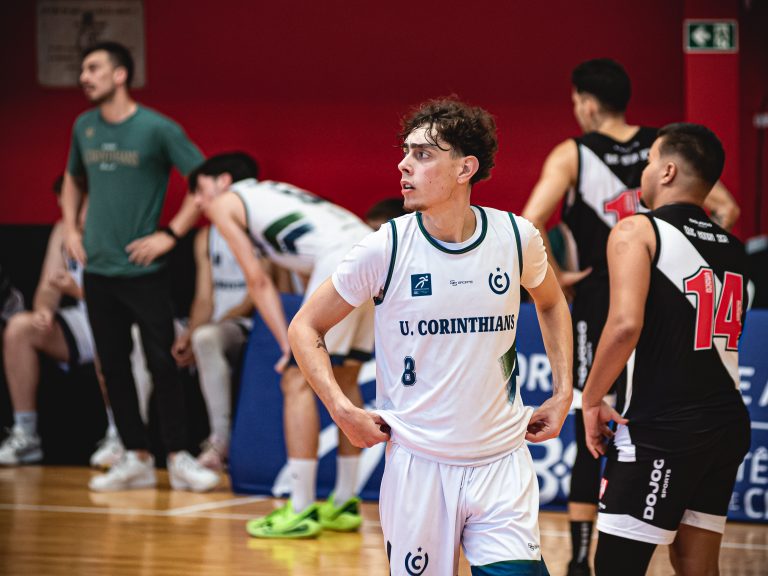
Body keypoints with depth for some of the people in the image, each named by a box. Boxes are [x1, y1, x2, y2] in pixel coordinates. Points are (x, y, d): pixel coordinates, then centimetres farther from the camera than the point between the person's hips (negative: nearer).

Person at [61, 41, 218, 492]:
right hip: (98, 269, 5)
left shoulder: (157, 129, -9)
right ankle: (137, 459, 14)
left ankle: (179, 459, 1)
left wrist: (171, 234, -12)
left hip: (143, 268, -5)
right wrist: (71, 227, 12)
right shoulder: (84, 128, 8)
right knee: (113, 366, 7)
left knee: (162, 364, -6)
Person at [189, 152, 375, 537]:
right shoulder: (273, 192, 36)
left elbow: (258, 280, 7)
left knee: (298, 382, -3)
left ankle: (300, 511, -5)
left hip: (342, 259, -8)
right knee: (345, 378, 19)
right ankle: (344, 504, 23)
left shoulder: (224, 203, 15)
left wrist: (288, 346, 5)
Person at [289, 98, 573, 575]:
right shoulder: (386, 248, -8)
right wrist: (343, 411, -8)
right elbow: (305, 328, 3)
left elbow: (551, 303, 20)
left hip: (502, 463, 1)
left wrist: (563, 393, 11)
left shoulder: (516, 237, -2)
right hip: (418, 464, -1)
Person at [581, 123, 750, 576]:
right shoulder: (733, 248, 12)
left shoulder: (638, 232, -8)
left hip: (661, 429, -7)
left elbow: (626, 324, -21)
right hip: (726, 424, 7)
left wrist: (592, 401, -10)